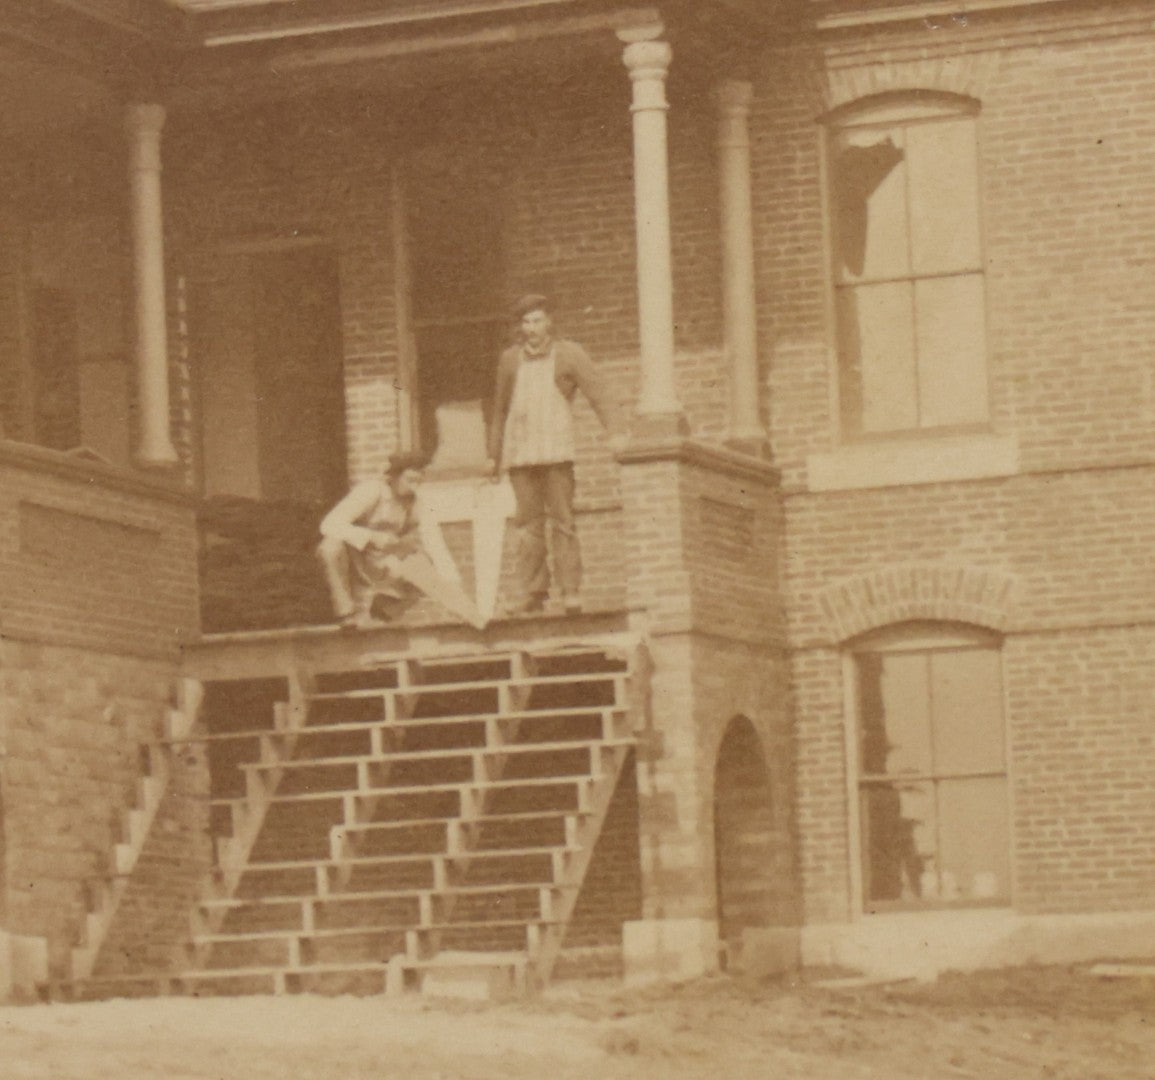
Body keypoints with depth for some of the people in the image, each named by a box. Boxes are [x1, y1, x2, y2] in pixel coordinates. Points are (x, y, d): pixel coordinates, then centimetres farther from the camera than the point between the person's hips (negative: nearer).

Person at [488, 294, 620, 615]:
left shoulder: (568, 354, 7)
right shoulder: (510, 360, 17)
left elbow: (598, 394, 1)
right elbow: (500, 410, 25)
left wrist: (614, 432, -13)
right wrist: (494, 454, 24)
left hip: (556, 450, -3)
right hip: (520, 451, 3)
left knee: (562, 520, -7)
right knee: (528, 522, -1)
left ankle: (571, 590, -6)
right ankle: (531, 592, 0)